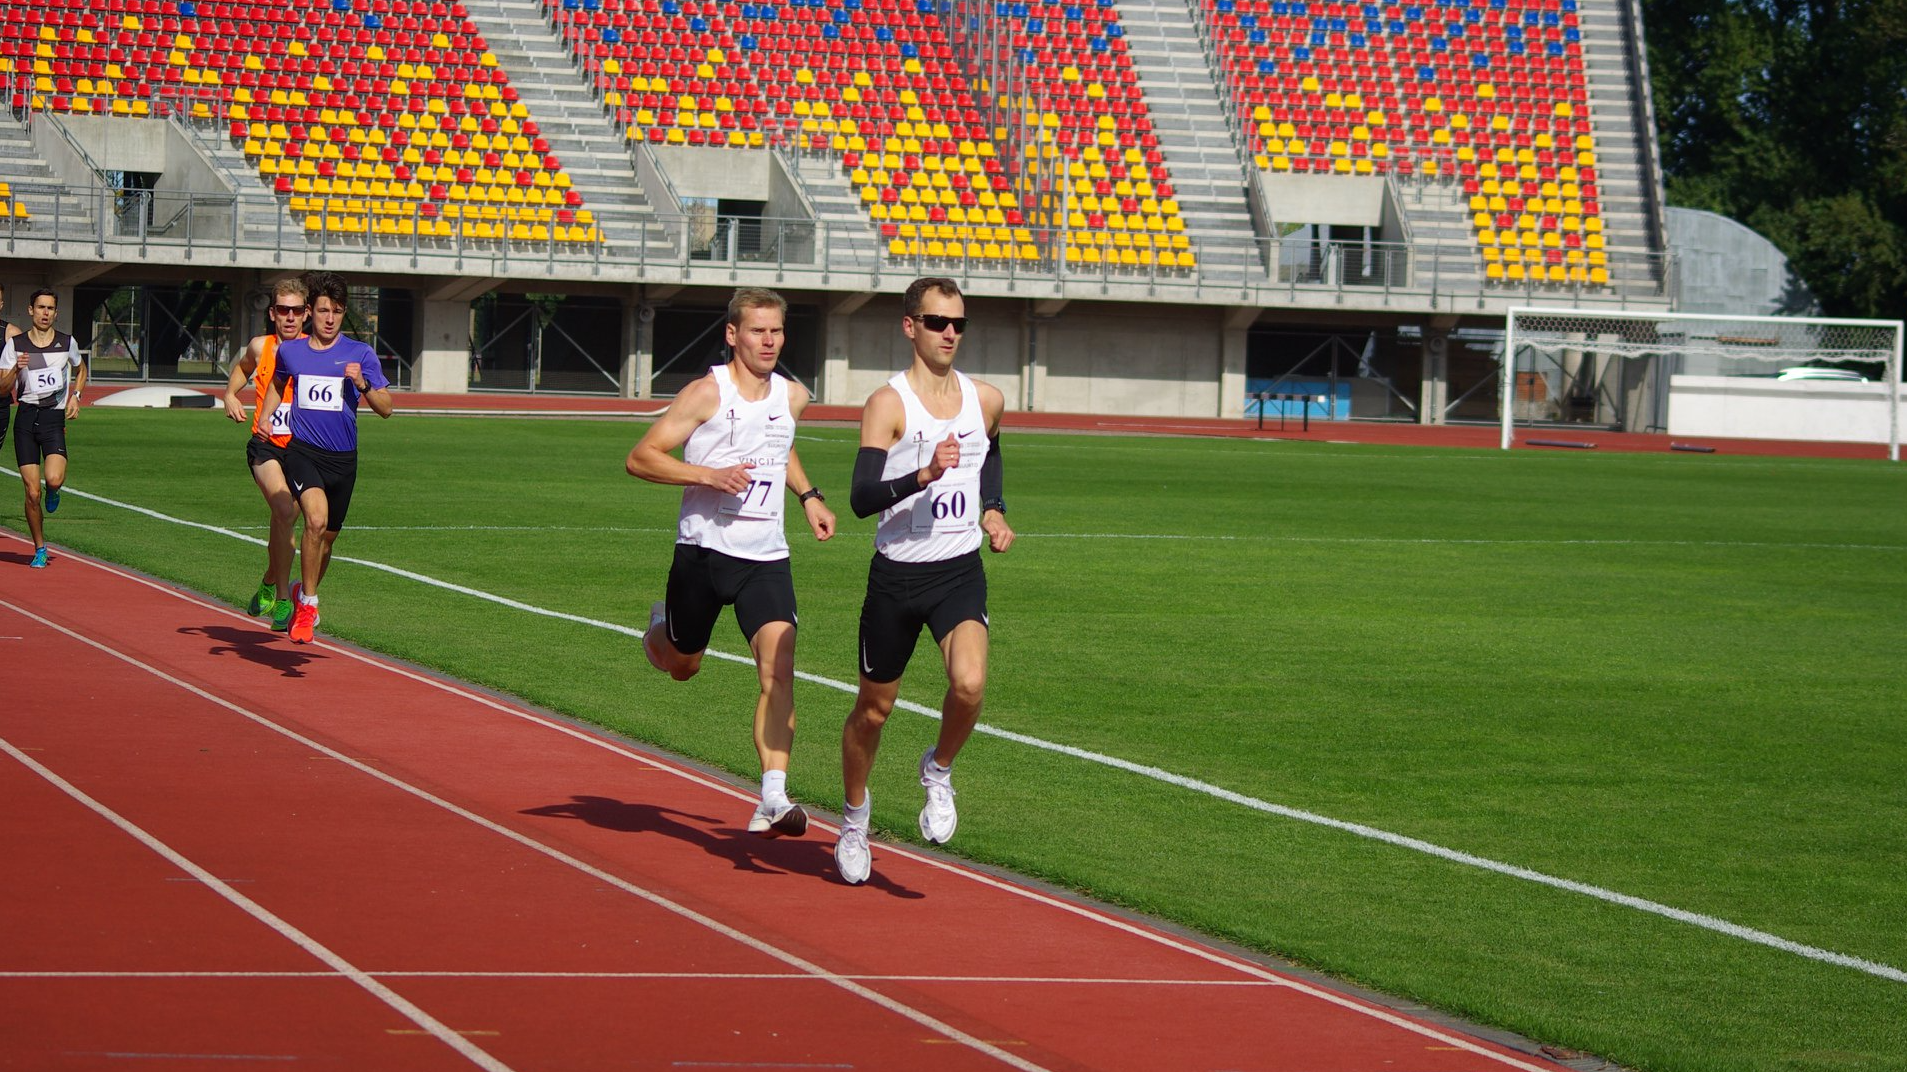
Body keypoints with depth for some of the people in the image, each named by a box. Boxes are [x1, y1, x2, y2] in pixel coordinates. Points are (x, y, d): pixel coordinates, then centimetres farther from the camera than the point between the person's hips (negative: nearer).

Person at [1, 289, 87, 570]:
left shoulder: (67, 343, 5)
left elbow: (80, 370, 27)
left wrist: (75, 396, 10)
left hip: (55, 417, 0)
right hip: (26, 418, 0)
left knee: (54, 479, -25)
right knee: (32, 492, -5)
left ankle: (53, 492, 14)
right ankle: (40, 549, 12)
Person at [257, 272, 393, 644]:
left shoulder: (361, 354, 0)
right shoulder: (290, 351, 6)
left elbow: (385, 408, -1)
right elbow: (277, 385, 28)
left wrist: (363, 384, -18)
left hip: (342, 459, 2)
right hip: (302, 451, -2)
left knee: (327, 537, 14)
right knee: (316, 519, -26)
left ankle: (304, 593, 42)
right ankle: (307, 603, -14)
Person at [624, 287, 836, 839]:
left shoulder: (793, 396, 8)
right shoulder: (707, 393, -10)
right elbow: (640, 458, -12)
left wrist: (808, 496, 18)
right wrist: (710, 475, -22)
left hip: (766, 557, 3)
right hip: (704, 548, -3)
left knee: (779, 668, -16)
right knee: (682, 667, 16)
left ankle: (773, 800, -21)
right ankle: (662, 627, 54)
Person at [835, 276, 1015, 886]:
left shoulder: (986, 400, 4)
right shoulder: (888, 404, -11)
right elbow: (861, 498, -22)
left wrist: (993, 513, 12)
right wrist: (923, 475, -36)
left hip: (961, 573, 2)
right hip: (897, 576, -2)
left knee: (970, 684, -24)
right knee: (874, 708, 11)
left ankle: (939, 771, 7)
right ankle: (854, 818, 36)